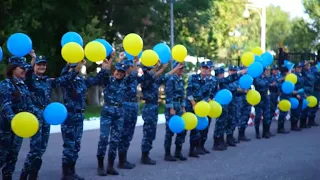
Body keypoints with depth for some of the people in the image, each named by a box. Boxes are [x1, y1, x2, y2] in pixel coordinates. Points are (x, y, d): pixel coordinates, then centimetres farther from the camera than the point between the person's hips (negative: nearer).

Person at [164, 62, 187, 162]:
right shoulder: (171, 79, -12)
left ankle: (178, 152, 18)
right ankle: (167, 154, 4)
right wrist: (171, 109, -19)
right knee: (170, 131, -3)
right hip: (171, 107, -8)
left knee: (182, 129, 7)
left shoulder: (181, 80, 12)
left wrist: (183, 108, 13)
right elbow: (169, 95, -17)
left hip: (179, 107, 8)